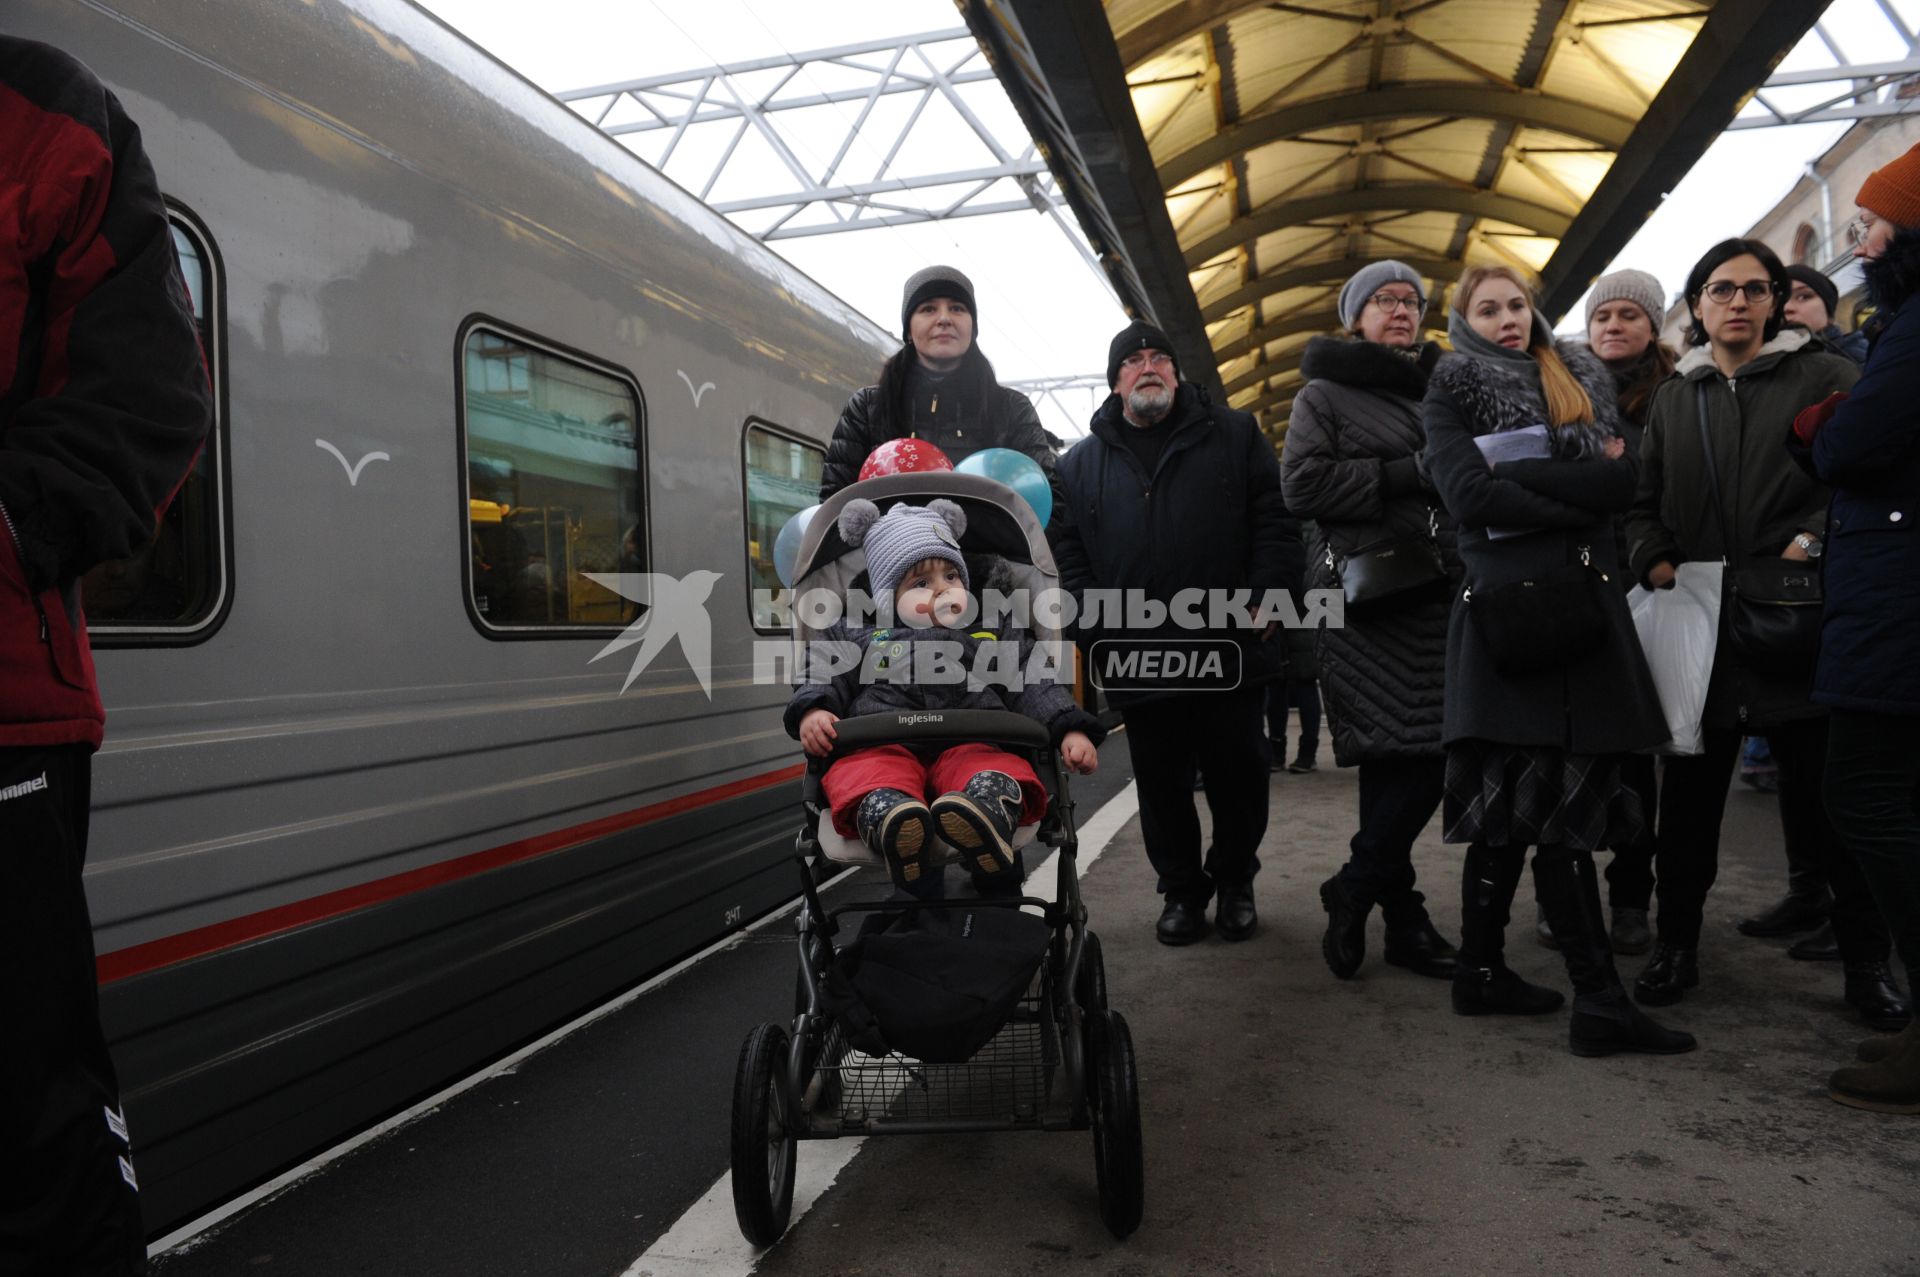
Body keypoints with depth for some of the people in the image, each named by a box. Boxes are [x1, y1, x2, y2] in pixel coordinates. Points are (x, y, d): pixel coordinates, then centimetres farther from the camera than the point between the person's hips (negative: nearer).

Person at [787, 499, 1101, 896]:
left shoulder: (997, 636, 29)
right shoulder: (858, 636, 29)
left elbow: (1035, 687, 20)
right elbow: (824, 677, 20)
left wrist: (1071, 729, 2)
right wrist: (812, 711, -4)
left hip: (972, 742, 0)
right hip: (884, 742, 0)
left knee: (998, 773, -36)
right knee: (866, 774, -36)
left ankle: (989, 820, -67)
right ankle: (894, 831, -66)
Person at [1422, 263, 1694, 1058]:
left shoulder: (1582, 381, 19)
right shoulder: (1453, 393, 7)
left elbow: (1624, 480, 2)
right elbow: (1469, 494, -11)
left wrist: (1522, 477, -10)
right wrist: (1577, 495, -5)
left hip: (1584, 606, 5)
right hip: (1507, 608, -5)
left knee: (1526, 808, 7)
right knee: (1559, 810, -8)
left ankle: (1483, 971, 17)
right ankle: (1599, 999, -6)